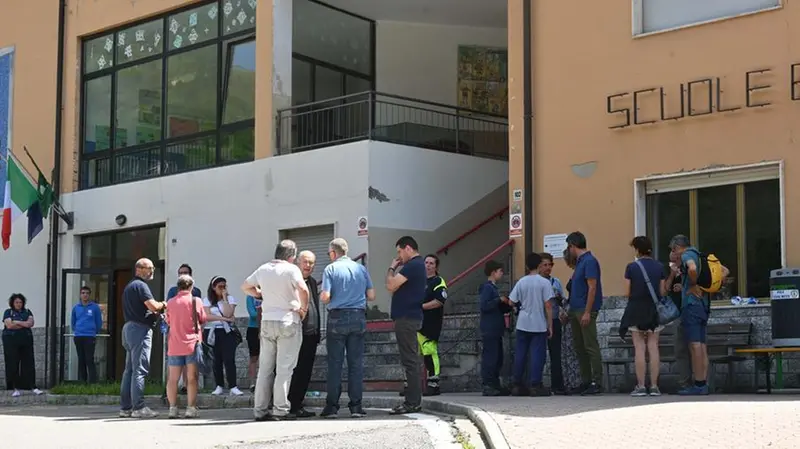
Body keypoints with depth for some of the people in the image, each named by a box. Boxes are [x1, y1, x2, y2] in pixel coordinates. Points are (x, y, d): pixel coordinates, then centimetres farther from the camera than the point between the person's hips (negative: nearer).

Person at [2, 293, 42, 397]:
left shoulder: (27, 312, 13)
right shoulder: (8, 312, 4)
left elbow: (31, 323, -2)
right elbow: (9, 325, -10)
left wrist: (17, 322, -9)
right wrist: (24, 324, -5)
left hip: (26, 341, 3)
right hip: (11, 341, -3)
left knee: (29, 363, 0)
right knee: (13, 364, -3)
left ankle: (33, 387, 0)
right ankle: (15, 388, 1)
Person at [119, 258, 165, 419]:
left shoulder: (129, 286, 22)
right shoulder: (140, 285, -10)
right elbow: (153, 306, -20)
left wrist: (156, 313, 15)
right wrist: (163, 305, 1)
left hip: (129, 327, 10)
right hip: (140, 329, -10)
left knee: (129, 369, 10)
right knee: (140, 369, -10)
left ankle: (125, 407, 12)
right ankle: (138, 407, -11)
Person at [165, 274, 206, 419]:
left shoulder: (170, 302, 4)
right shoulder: (196, 301, -5)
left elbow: (168, 321, 15)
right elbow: (202, 320, 3)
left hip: (174, 345, 2)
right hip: (192, 343, -2)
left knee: (173, 379, 7)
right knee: (191, 378, 0)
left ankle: (173, 408, 3)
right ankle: (191, 408, -4)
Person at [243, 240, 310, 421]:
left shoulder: (263, 269, 9)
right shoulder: (291, 269, -9)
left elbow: (245, 287, 22)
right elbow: (303, 289, -25)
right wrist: (303, 308, -11)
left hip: (267, 321, 5)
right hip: (288, 321, -5)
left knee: (265, 367, 10)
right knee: (284, 368, -3)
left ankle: (260, 409, 10)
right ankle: (280, 409, -5)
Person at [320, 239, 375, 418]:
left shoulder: (331, 269, -3)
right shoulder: (361, 268, 8)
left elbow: (325, 297, -11)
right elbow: (371, 296, 8)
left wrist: (321, 296, 12)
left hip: (337, 318, -3)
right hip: (358, 318, 3)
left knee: (334, 363, 2)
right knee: (356, 363, 5)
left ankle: (332, 405, 3)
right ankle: (356, 406, 4)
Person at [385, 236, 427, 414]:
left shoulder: (412, 265, -14)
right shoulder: (419, 265, 20)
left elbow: (391, 286, -18)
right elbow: (396, 288, 22)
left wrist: (392, 268, -3)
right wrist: (395, 268, 13)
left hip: (406, 318, -11)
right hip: (411, 317, 11)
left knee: (409, 361, -10)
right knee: (412, 360, 12)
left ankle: (412, 403, -10)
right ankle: (414, 400, 16)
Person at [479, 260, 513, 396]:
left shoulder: (493, 287, 20)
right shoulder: (487, 288, -10)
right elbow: (484, 306, -23)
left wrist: (508, 305, 8)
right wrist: (499, 300, -17)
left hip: (496, 330, 10)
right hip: (489, 330, -10)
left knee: (497, 358, 11)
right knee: (489, 357, -9)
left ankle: (495, 385, 16)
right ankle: (487, 385, -9)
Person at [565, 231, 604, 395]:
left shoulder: (589, 261, -12)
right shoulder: (580, 262, 17)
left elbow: (592, 288, -17)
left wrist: (587, 312, -21)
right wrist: (569, 311, 19)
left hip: (585, 310, -10)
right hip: (575, 310, 10)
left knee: (591, 346, -8)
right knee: (579, 347, 11)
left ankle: (597, 383, -6)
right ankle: (586, 381, 16)